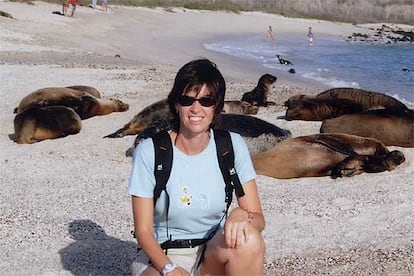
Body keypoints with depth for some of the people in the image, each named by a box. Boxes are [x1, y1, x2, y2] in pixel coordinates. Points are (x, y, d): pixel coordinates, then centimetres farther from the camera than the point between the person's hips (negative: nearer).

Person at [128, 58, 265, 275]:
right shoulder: (149, 152, -12)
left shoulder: (232, 146, -6)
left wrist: (242, 216, -29)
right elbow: (143, 231, -9)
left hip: (212, 256, 3)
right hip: (161, 257, -2)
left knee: (248, 241, -30)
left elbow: (258, 219, -5)